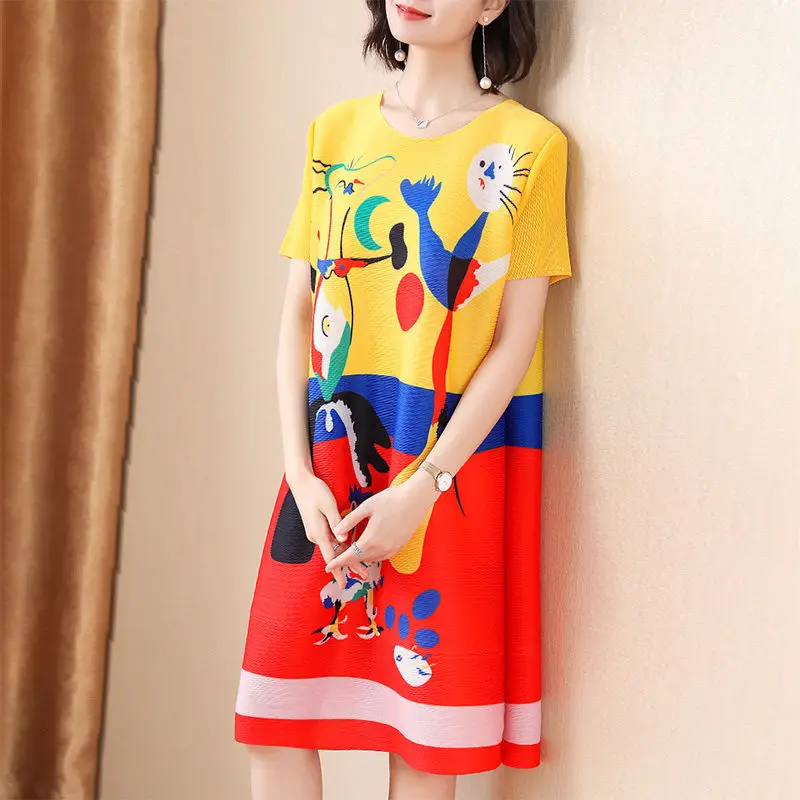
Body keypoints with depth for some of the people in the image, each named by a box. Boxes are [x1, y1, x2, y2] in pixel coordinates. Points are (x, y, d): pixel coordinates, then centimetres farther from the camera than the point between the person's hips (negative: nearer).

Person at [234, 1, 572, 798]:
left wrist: (422, 487, -14)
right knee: (275, 716, 5)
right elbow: (298, 316, 7)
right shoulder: (334, 130, 11)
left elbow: (515, 341, -6)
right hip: (331, 458, 4)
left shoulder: (528, 144, -1)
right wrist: (301, 473, -4)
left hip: (455, 467, -3)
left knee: (425, 734, 6)